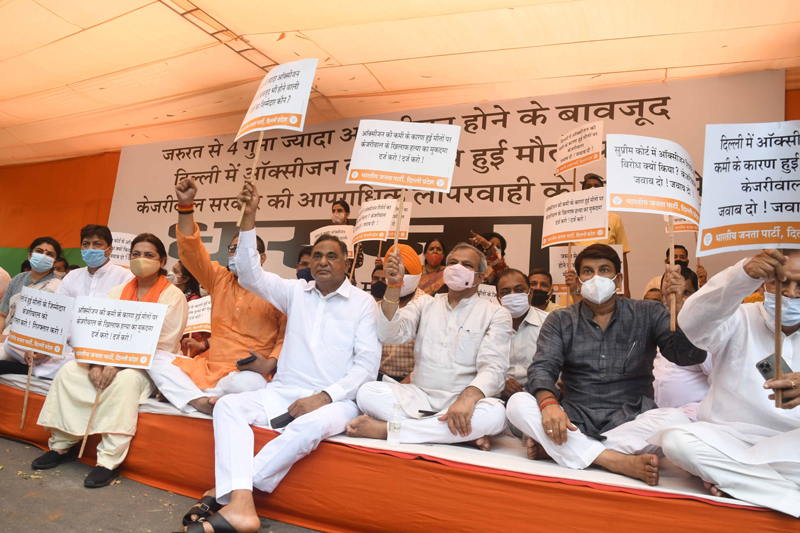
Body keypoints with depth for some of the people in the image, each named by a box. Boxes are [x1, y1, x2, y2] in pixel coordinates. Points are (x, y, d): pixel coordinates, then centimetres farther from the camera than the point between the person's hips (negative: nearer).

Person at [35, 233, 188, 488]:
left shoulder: (172, 296, -9)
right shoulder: (118, 292, 12)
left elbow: (164, 347, -15)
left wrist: (119, 365, -22)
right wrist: (96, 364, -15)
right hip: (112, 360, 7)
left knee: (125, 379, -34)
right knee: (69, 371, -11)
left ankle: (109, 461, -30)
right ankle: (62, 446, 1)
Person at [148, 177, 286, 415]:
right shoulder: (220, 279, 14)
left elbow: (288, 335, -3)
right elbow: (191, 251, 3)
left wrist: (270, 364, -19)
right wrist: (185, 206, -6)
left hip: (243, 374, -5)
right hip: (209, 367, 5)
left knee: (250, 383, -38)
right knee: (158, 360, -10)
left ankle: (180, 391, -14)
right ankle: (199, 402, -29)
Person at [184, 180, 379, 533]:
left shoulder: (363, 303, 2)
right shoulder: (296, 292, 13)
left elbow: (367, 364, -4)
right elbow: (251, 275, 5)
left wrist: (324, 396, -16)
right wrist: (249, 217, -3)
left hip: (335, 399, -4)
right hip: (283, 393, 4)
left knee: (312, 424, -37)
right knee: (227, 405, -21)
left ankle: (225, 491, -23)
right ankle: (240, 505, -35)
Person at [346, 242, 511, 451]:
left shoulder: (496, 314, 5)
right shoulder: (425, 304, 15)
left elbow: (493, 367, -9)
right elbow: (390, 336, 0)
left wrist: (467, 398, -30)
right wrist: (394, 286, -12)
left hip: (463, 401, -2)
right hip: (419, 395, 2)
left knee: (495, 414, -36)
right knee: (367, 392, -24)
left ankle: (385, 429, -26)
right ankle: (467, 431, -21)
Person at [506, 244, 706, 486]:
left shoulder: (647, 314, 9)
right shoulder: (560, 320, 9)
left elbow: (690, 355, -2)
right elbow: (542, 367, -4)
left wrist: (678, 304, -18)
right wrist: (548, 403, -26)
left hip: (630, 419, 0)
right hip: (575, 422, 0)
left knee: (676, 420, -31)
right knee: (518, 404, -25)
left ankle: (554, 448, -25)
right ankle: (621, 462, -30)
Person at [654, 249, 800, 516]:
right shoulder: (739, 321, 3)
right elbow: (692, 321, -20)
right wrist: (745, 273, -35)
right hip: (727, 436, 0)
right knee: (676, 439, -31)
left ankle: (726, 473, -21)